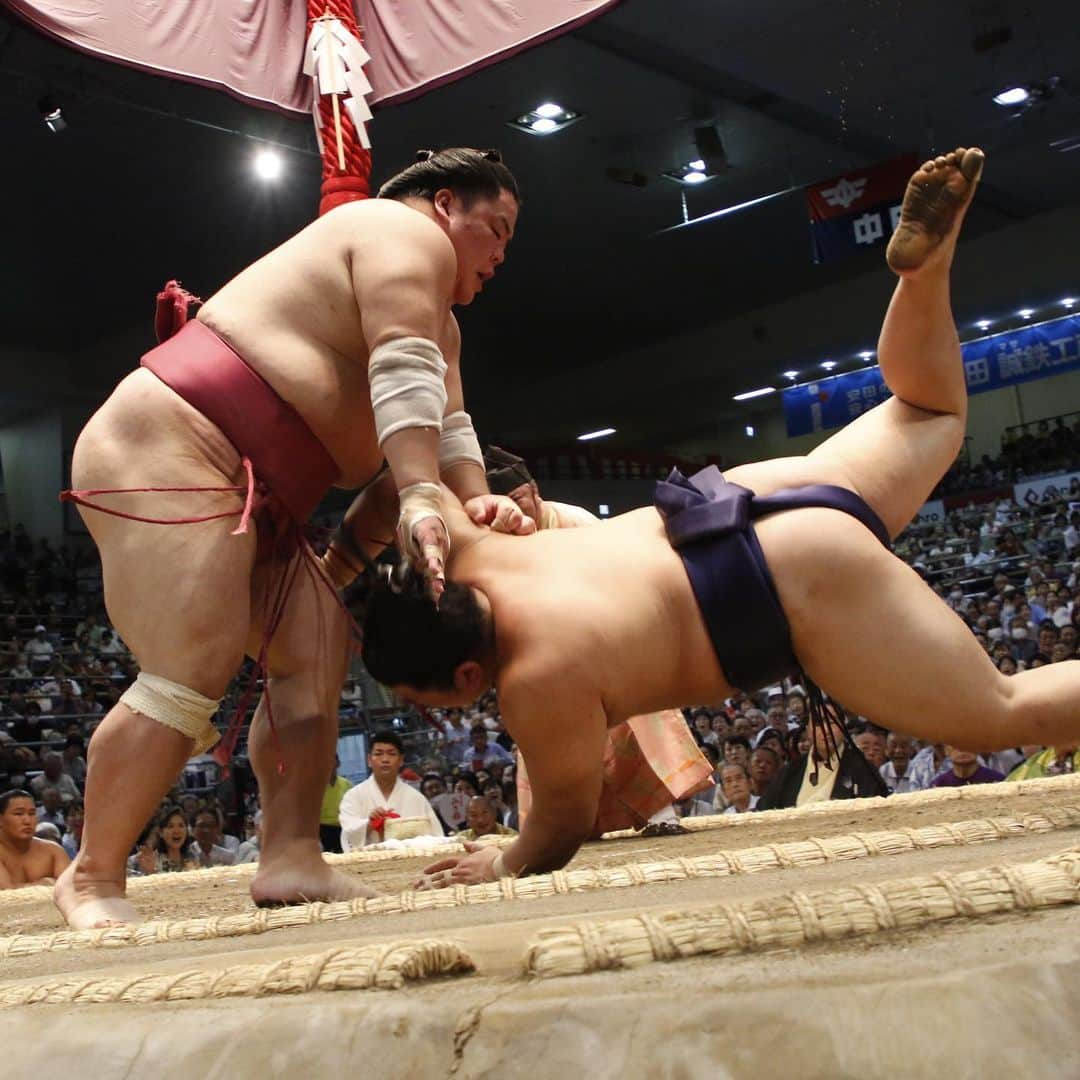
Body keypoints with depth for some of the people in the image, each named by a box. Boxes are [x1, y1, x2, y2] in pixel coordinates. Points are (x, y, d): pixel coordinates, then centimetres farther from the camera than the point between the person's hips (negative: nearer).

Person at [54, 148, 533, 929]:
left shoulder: (437, 320, 27)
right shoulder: (409, 235, -4)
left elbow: (445, 420, 15)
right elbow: (402, 373, -18)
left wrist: (475, 500, -5)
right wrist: (422, 500, -28)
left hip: (254, 500, 11)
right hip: (166, 453, -11)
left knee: (313, 656, -1)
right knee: (192, 675, -17)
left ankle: (291, 857, -5)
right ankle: (93, 880, -6)